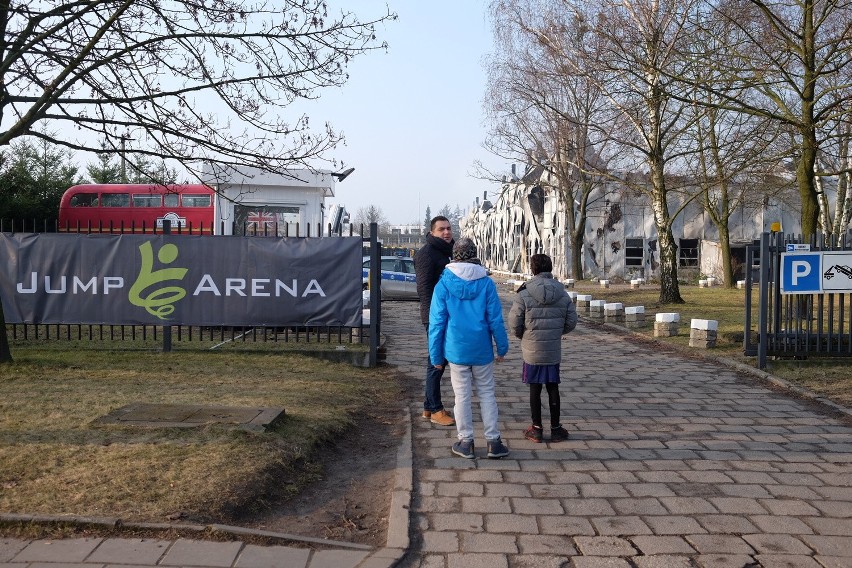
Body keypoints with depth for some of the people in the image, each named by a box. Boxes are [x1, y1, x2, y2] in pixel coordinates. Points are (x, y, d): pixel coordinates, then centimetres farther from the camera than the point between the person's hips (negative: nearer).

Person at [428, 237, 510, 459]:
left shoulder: (443, 285, -5)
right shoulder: (486, 283, -4)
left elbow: (436, 322, -5)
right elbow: (496, 319, -2)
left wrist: (436, 355, 2)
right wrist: (502, 347, 8)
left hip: (456, 350, 0)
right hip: (482, 350, 1)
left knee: (462, 396, 9)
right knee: (487, 393, 11)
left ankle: (465, 442, 16)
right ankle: (493, 441, 13)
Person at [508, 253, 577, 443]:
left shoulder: (524, 294, -12)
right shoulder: (563, 294, -1)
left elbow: (514, 323, -9)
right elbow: (572, 322, 4)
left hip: (532, 351, -2)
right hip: (554, 351, 2)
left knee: (535, 389, 7)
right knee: (553, 388, 11)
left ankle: (537, 428, 14)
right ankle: (555, 428, 18)